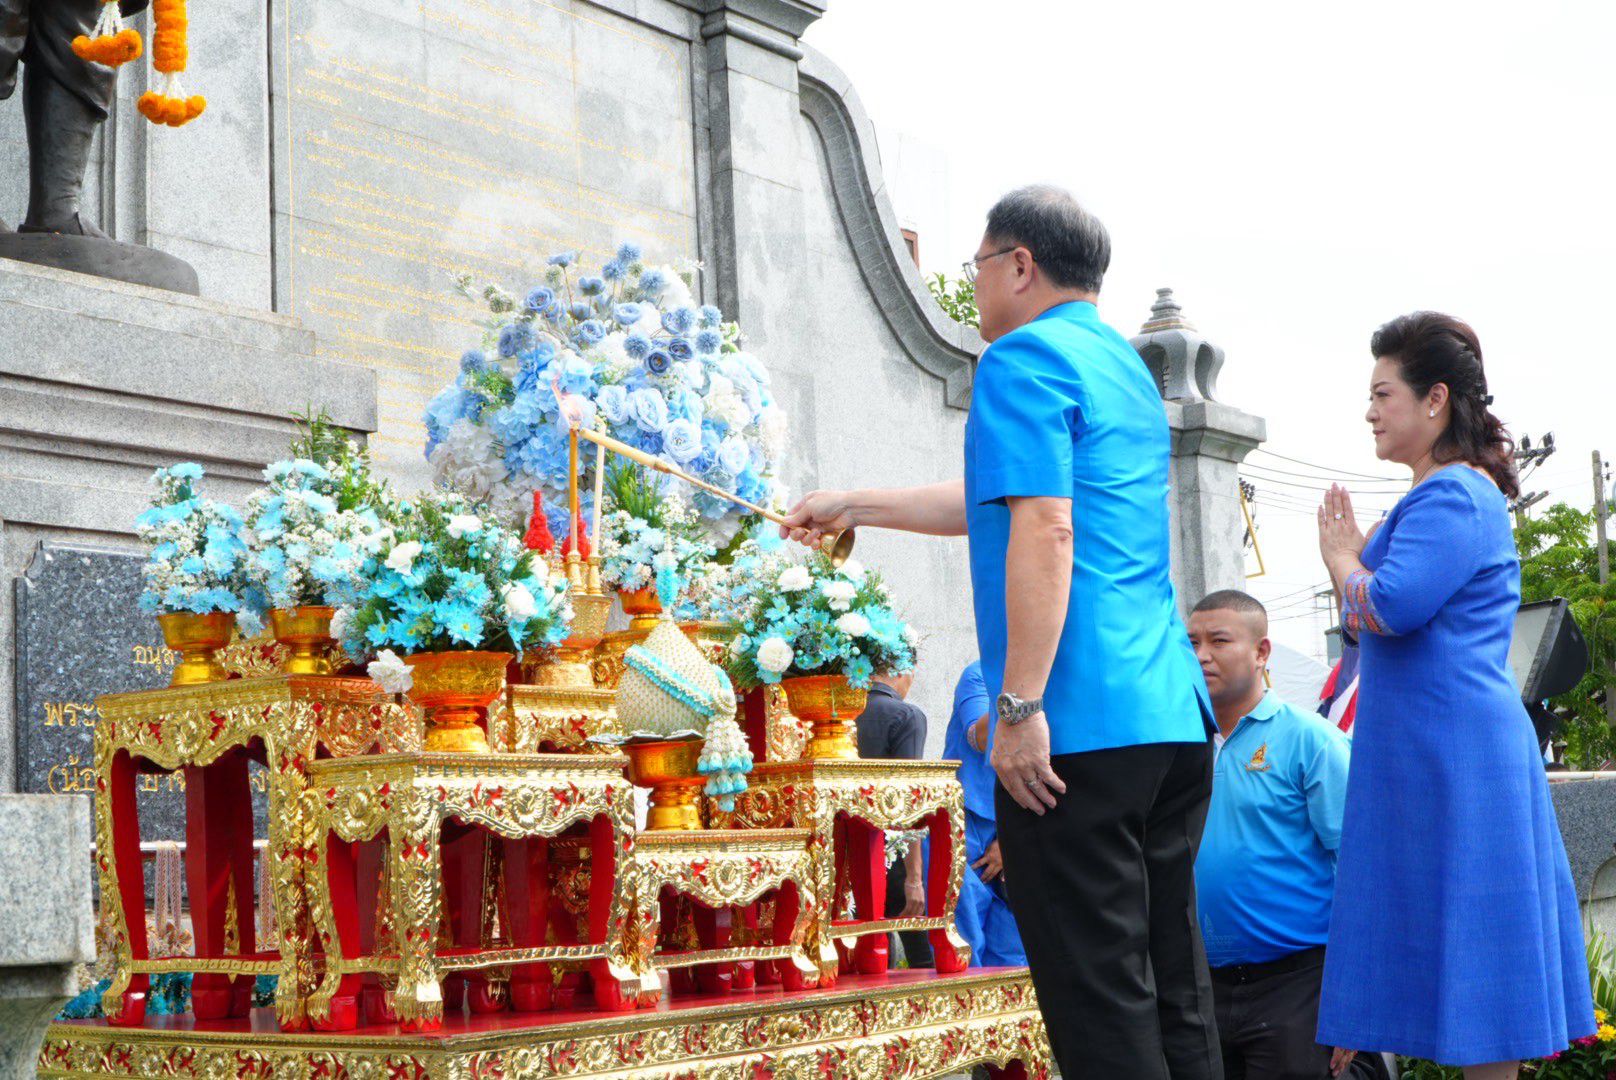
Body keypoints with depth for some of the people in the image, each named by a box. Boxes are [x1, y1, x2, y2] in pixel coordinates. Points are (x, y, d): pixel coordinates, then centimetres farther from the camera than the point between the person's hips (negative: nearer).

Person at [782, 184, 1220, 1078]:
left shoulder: (1025, 358, -5)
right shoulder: (1126, 366, 23)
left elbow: (1043, 529, -18)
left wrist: (1019, 705, -19)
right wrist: (855, 507, 41)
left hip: (1080, 727, -9)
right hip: (1172, 715, 9)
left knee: (1098, 993, -6)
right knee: (1172, 984, 12)